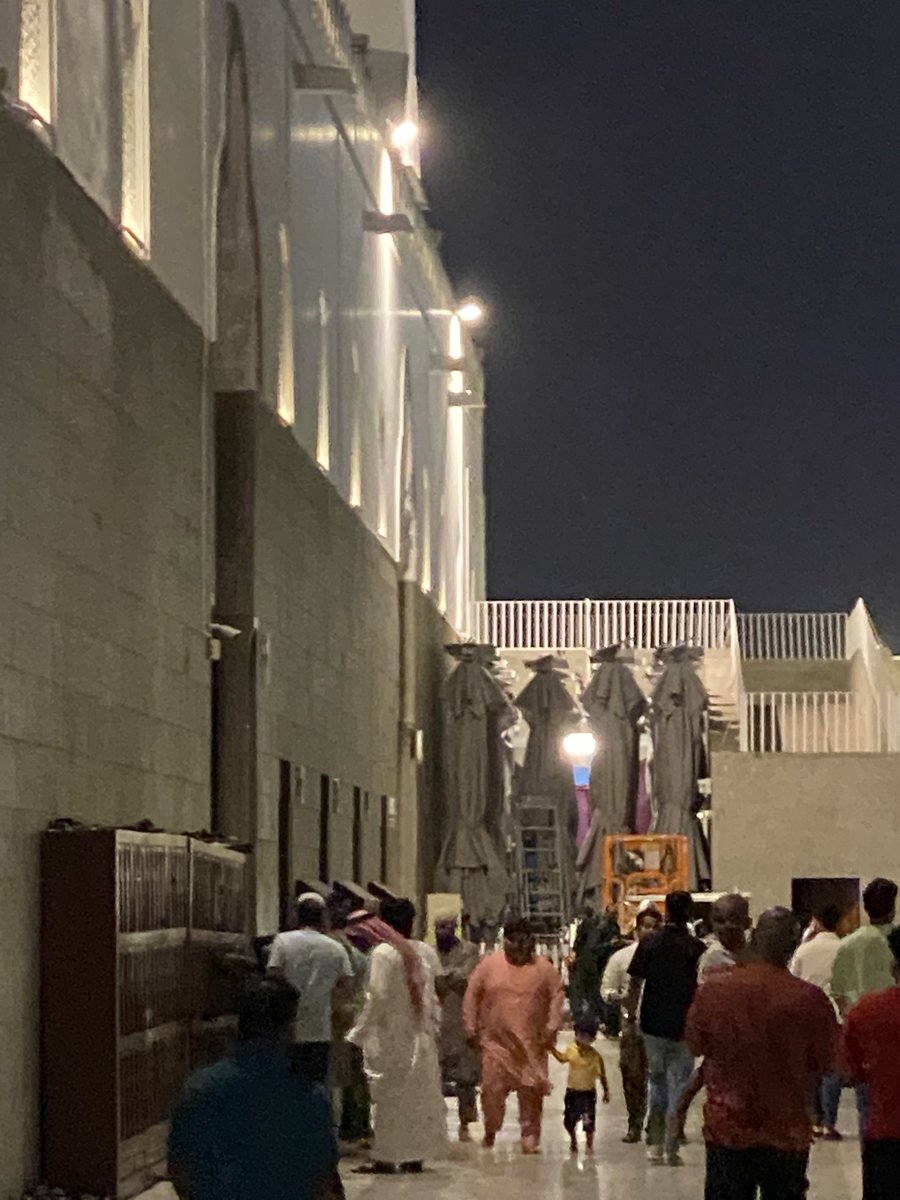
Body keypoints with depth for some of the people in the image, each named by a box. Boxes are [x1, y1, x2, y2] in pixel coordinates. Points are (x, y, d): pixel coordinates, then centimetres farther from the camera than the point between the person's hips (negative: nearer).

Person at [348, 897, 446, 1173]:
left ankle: (385, 1157, -2)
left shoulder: (383, 952, -14)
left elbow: (377, 997, -17)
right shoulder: (427, 952, 4)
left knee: (388, 1095, -1)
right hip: (421, 1037, 6)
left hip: (390, 1036, -6)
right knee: (419, 1093, 11)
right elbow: (433, 997, 9)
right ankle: (416, 1155, 14)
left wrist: (361, 1033, -10)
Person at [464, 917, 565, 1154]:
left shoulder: (544, 969, 4)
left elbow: (556, 997, 5)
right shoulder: (489, 965, 3)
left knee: (531, 1091, -2)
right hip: (496, 1042, 0)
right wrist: (472, 1028, 3)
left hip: (531, 1044, 0)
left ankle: (530, 1137, 6)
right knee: (492, 1089, -1)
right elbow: (472, 996, 6)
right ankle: (490, 1132, 20)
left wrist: (551, 1028, -5)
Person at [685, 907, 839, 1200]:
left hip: (726, 1128, 1)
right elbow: (826, 1062, -1)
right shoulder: (810, 999, -14)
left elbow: (695, 1043, 6)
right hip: (788, 1131, -1)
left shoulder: (713, 989, -9)